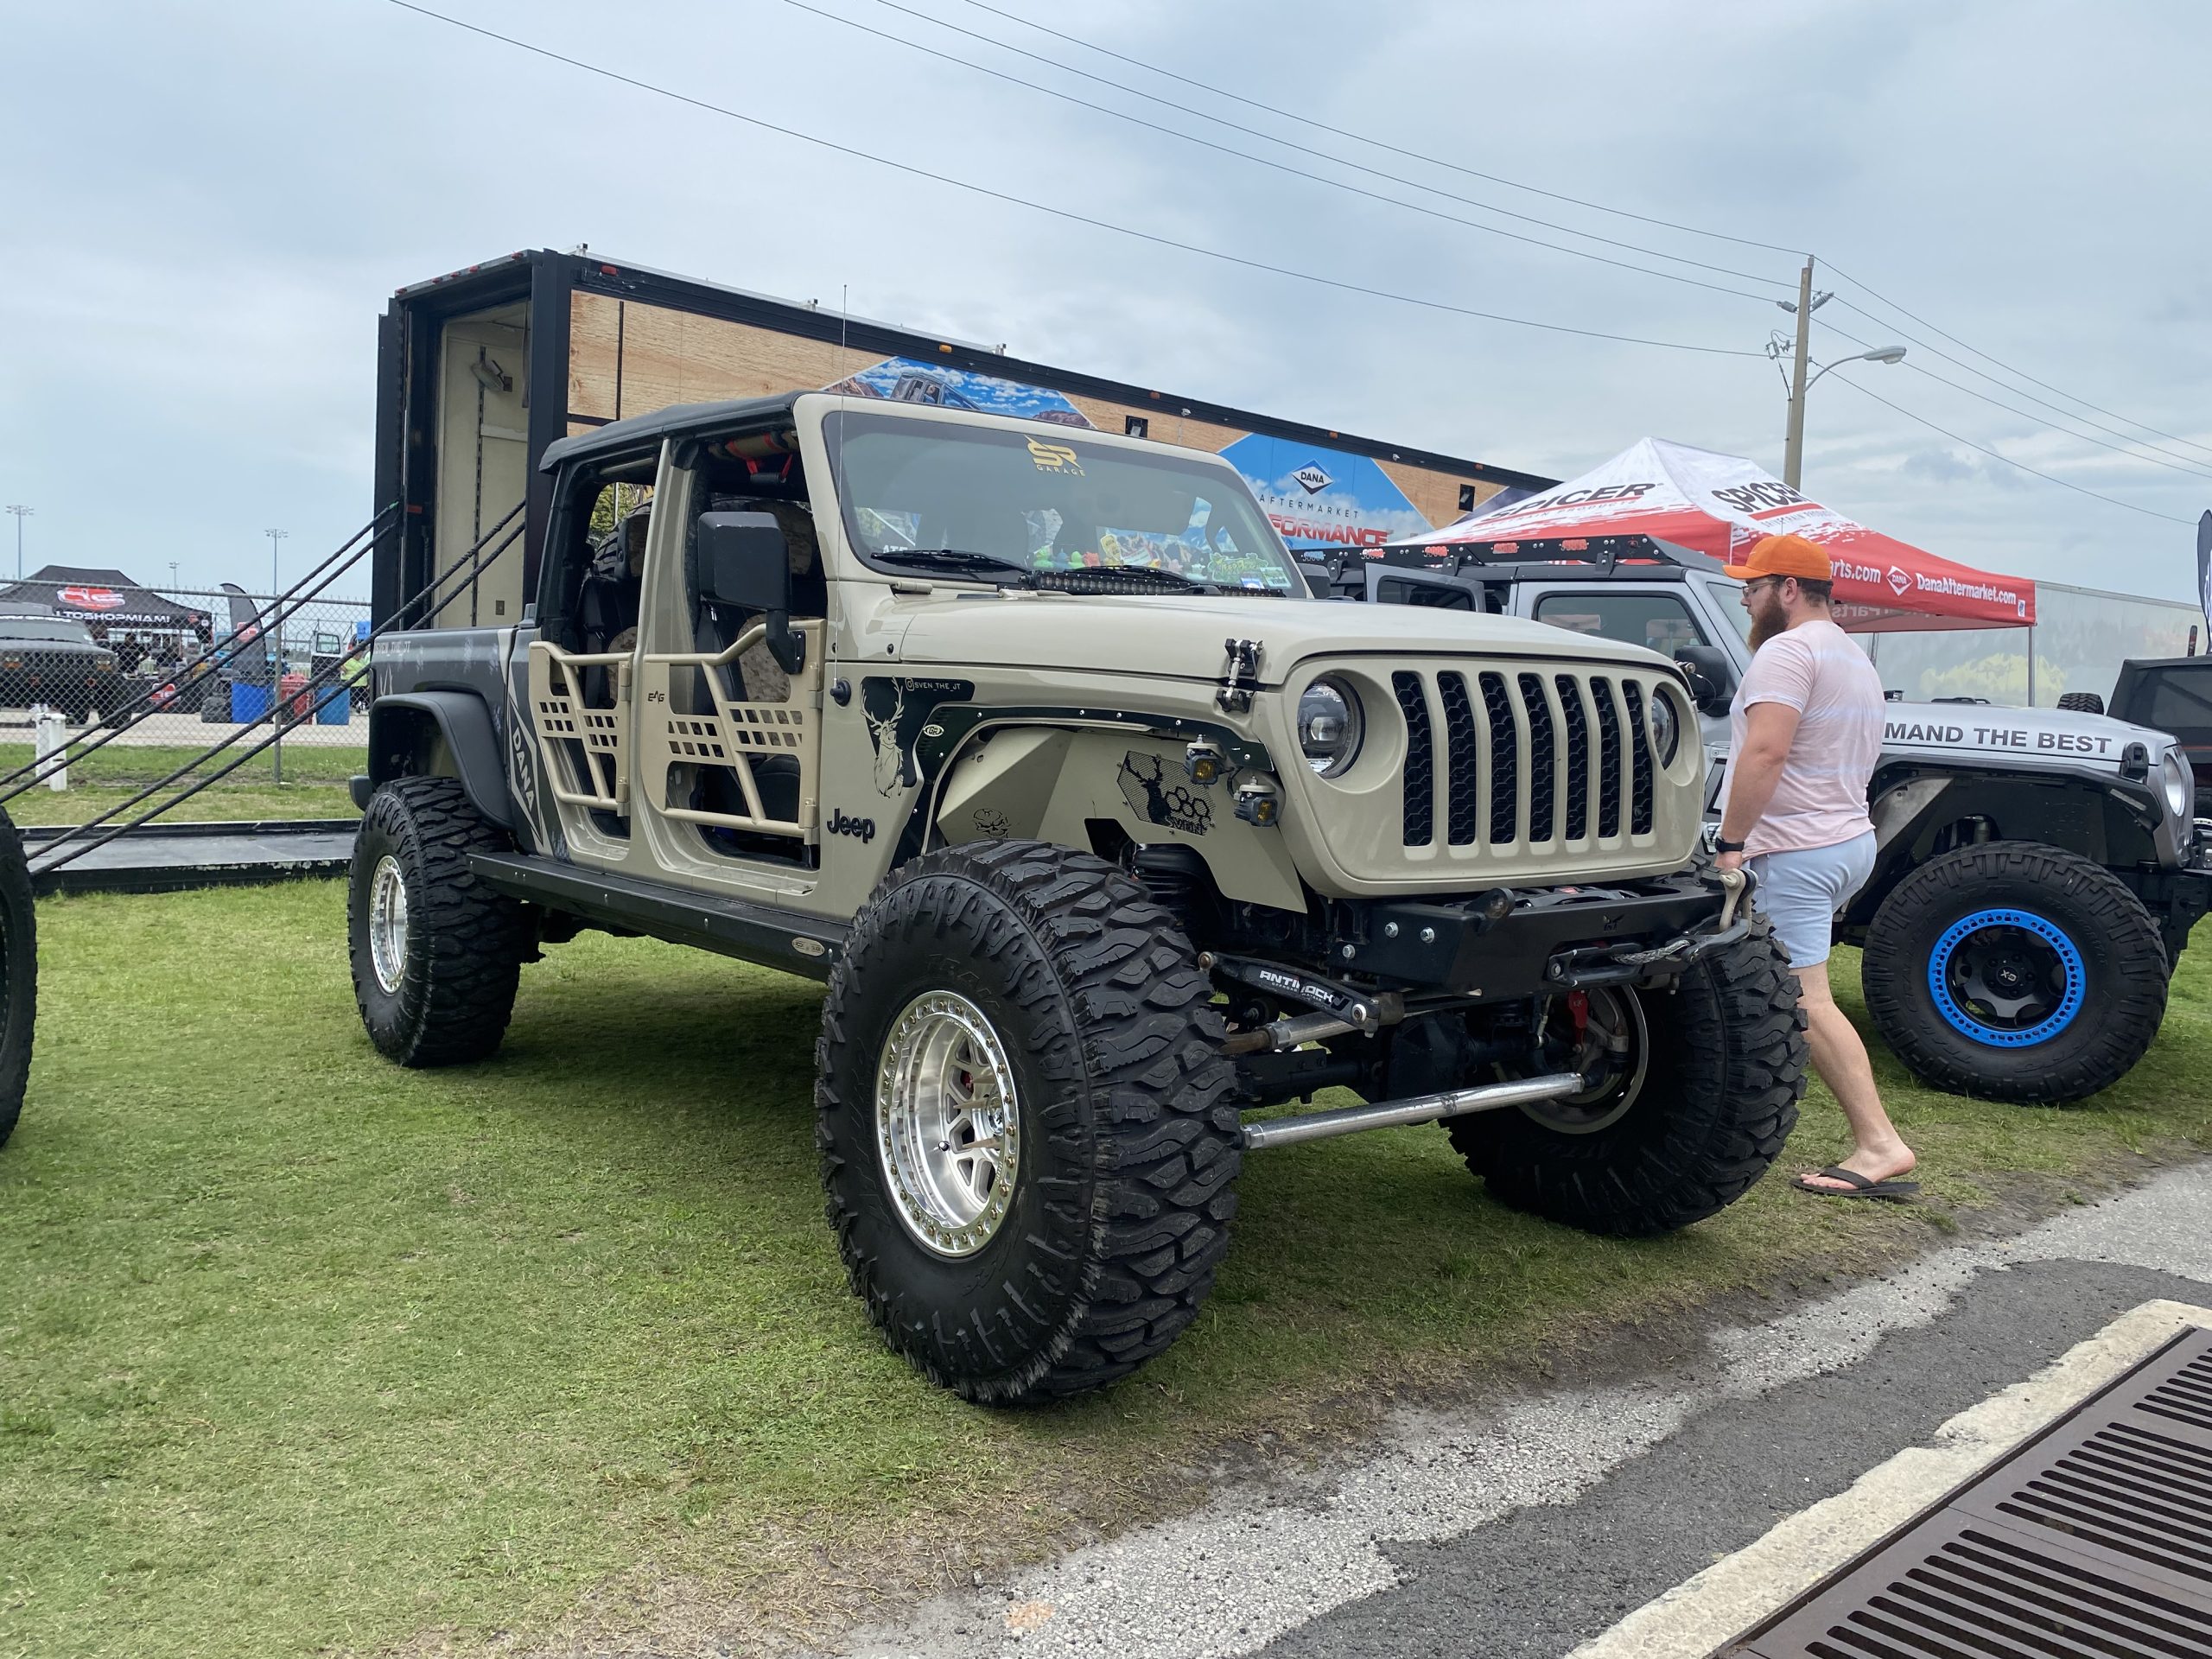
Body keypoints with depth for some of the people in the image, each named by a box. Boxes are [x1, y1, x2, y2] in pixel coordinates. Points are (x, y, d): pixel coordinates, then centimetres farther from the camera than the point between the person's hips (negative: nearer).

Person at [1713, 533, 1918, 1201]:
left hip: (1795, 852, -11)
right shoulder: (1854, 658, 21)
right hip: (1851, 840, 11)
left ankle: (1879, 1145, -12)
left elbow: (1765, 753, -26)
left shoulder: (1787, 651, -13)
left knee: (1807, 1003, -10)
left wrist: (1730, 843, -23)